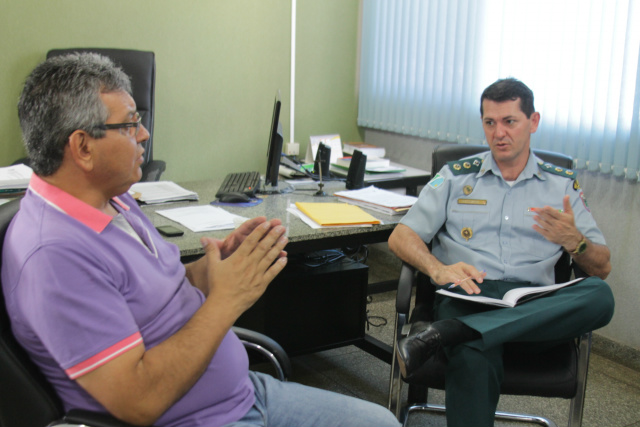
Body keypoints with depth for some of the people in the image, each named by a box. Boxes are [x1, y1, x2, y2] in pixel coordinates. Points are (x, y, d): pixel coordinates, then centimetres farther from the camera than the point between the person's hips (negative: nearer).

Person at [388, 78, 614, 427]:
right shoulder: (457, 176, 16)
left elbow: (602, 267, 14)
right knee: (474, 361, -39)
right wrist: (438, 270, -15)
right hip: (467, 296, -2)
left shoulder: (562, 184, 18)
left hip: (535, 306, 3)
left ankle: (445, 334, -38)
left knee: (599, 295, -33)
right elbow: (401, 237, 6)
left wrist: (573, 240, -9)